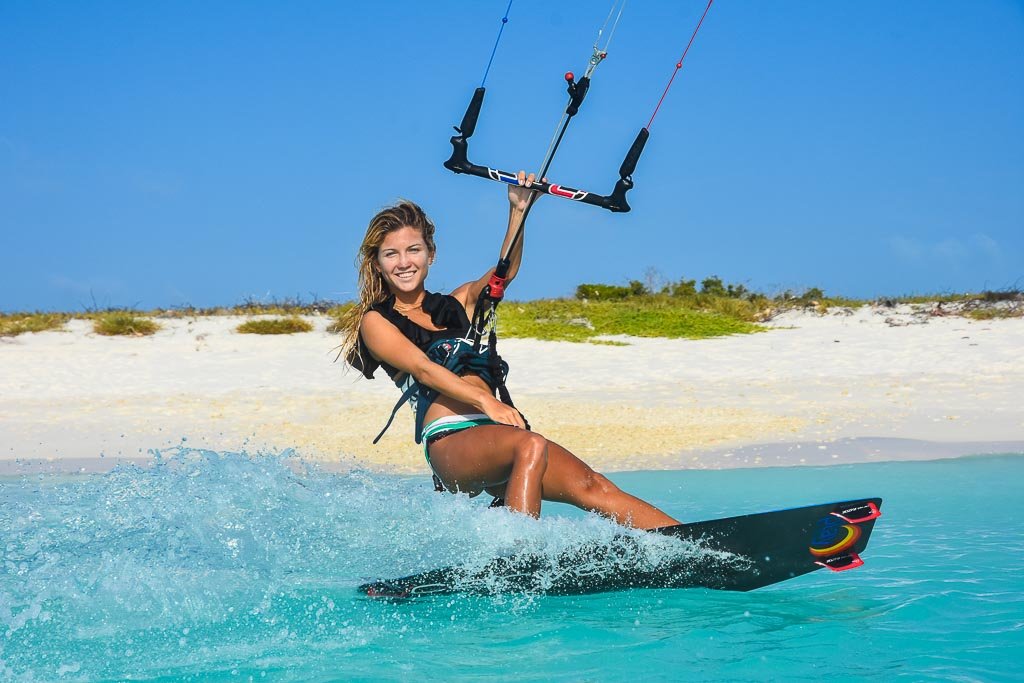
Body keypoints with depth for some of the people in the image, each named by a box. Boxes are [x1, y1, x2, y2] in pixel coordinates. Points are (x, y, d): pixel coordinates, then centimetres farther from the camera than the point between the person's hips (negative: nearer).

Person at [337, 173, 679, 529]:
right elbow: (422, 368, -7)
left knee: (592, 487, -15)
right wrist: (486, 401, -22)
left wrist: (518, 210, -6)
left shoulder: (457, 304, 26)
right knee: (530, 446, -35)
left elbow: (505, 272, 9)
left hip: (495, 438, 5)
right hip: (450, 443, -5)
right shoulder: (376, 321, 10)